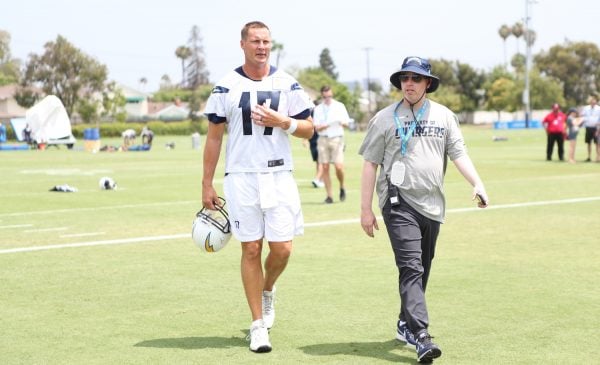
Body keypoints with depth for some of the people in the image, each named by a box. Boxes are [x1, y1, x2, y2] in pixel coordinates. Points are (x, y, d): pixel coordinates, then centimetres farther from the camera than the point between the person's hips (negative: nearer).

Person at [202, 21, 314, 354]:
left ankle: (266, 291, 31)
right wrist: (207, 185, 3)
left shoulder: (287, 85, 5)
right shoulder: (226, 86, 1)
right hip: (241, 177, -1)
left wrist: (281, 121, -12)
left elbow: (308, 129, 8)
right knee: (251, 250, 0)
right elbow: (214, 137, 5)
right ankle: (258, 325, 9)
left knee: (282, 249, -3)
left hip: (279, 176, 1)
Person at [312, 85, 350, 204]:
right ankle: (329, 196, 4)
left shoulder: (339, 106, 7)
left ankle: (342, 187, 13)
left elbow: (346, 124, 6)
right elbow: (317, 127, 3)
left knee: (339, 166, -14)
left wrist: (341, 123, -17)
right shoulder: (318, 109, 8)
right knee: (325, 167, -2)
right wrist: (326, 125, -17)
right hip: (323, 139, 1)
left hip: (337, 138, -1)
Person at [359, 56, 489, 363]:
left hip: (432, 205, 4)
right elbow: (370, 164, 2)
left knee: (422, 270, 13)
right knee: (411, 268, -15)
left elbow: (459, 154, 6)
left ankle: (405, 324, 29)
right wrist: (366, 210, -2)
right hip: (399, 202, -4)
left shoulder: (444, 116, 11)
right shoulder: (385, 118, 2)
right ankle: (420, 336, -22)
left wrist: (477, 185, -12)